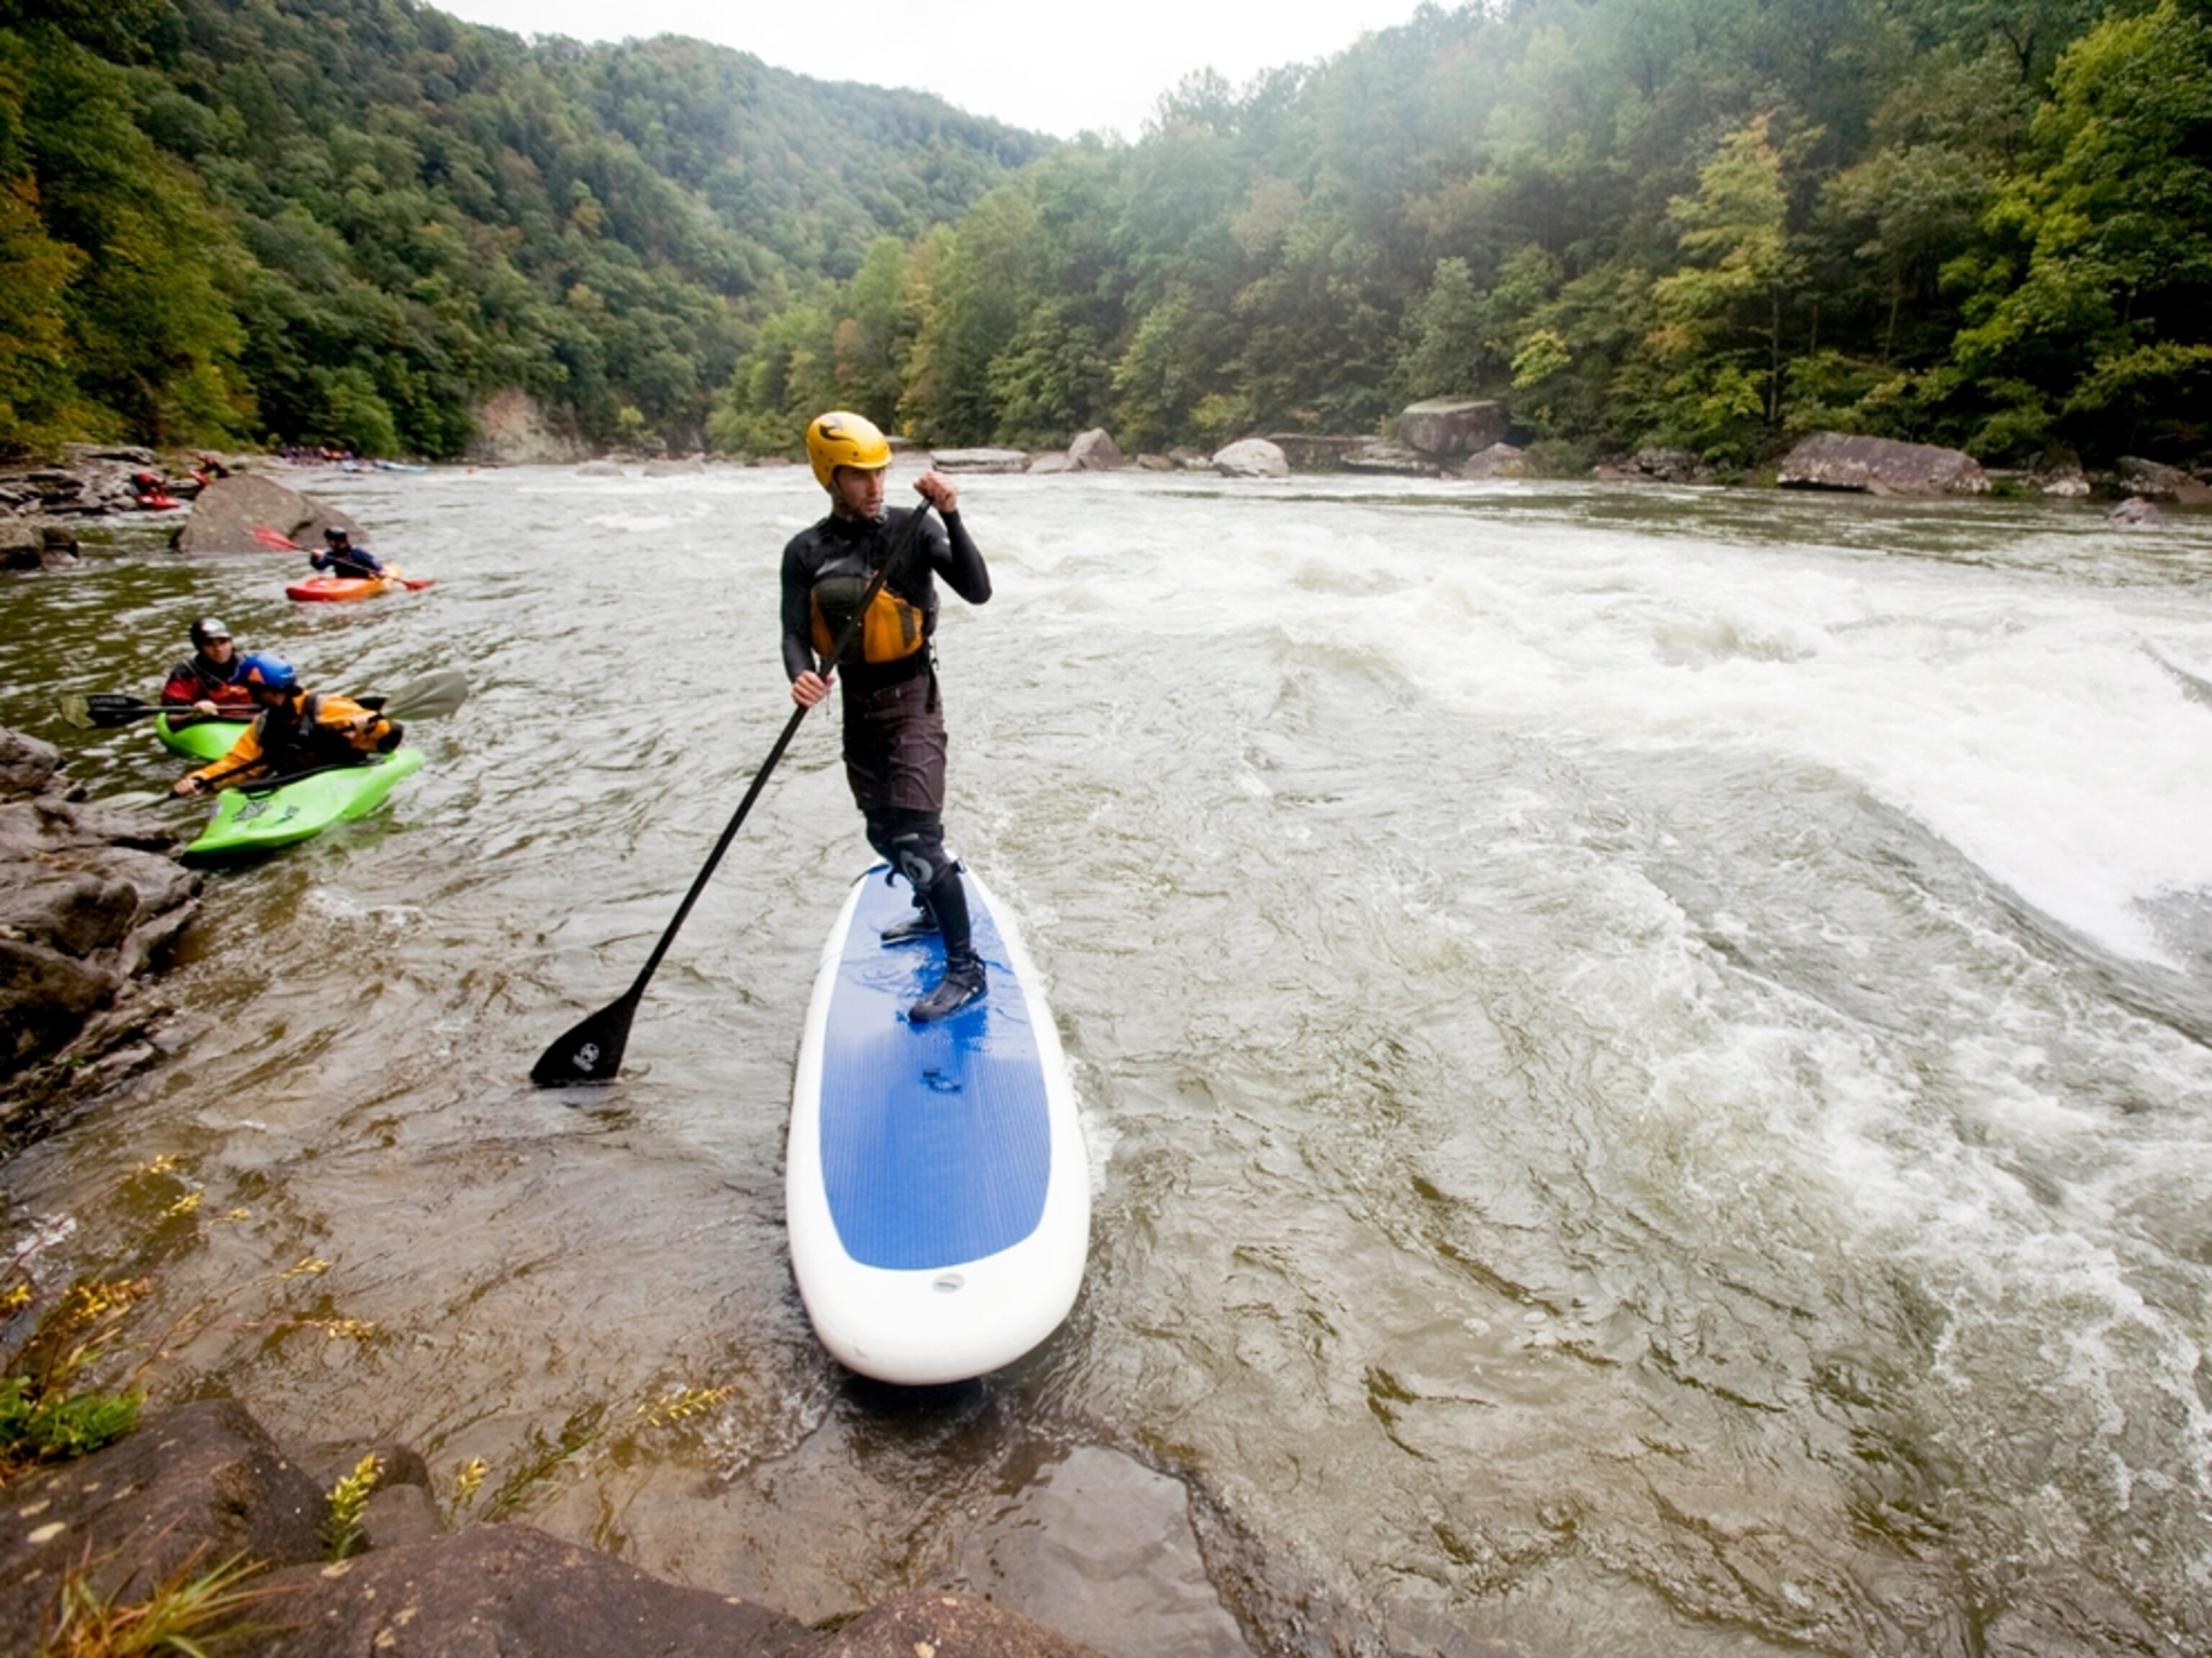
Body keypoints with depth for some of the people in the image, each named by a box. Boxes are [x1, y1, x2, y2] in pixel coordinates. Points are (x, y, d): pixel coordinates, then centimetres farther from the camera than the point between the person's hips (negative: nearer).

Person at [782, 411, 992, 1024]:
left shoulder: (910, 528, -8)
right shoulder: (805, 552, 2)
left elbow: (977, 590, -17)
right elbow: (796, 634, -5)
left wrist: (951, 519, -28)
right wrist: (801, 675, -27)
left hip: (911, 697, -5)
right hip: (857, 703, 5)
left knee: (916, 838, -13)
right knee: (884, 833, 18)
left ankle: (965, 969, -3)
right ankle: (934, 911, 45)